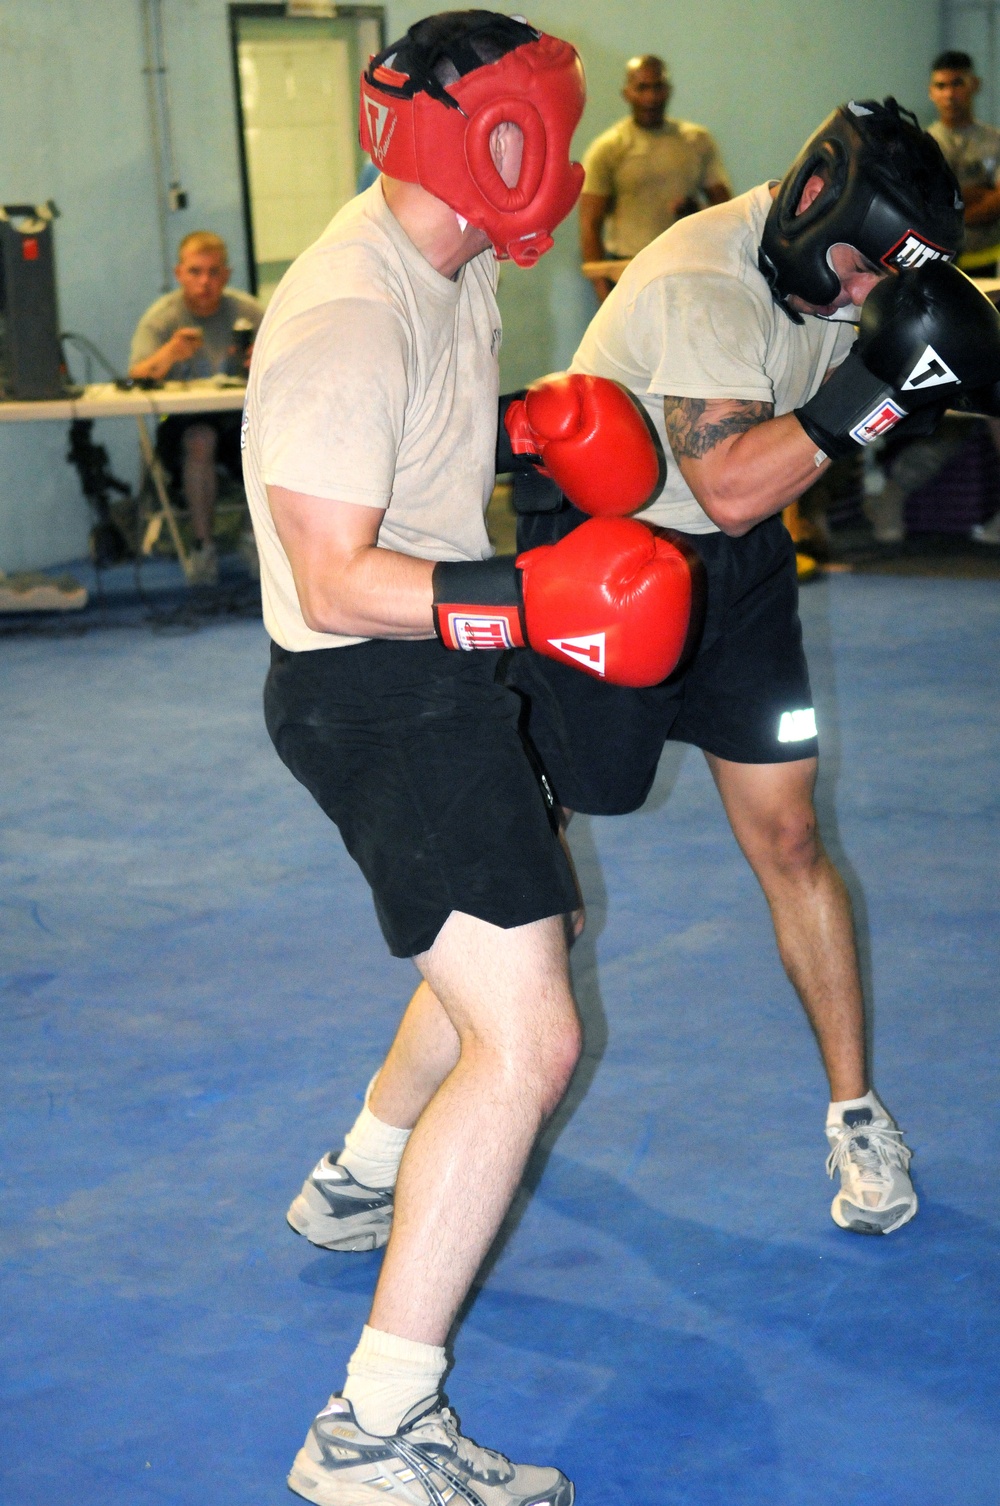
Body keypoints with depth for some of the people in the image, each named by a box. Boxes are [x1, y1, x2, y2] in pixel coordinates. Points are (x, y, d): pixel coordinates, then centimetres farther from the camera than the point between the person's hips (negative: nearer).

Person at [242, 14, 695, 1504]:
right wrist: (526, 597, -36)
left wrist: (524, 427, 9)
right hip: (371, 695, -11)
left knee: (531, 920, 31)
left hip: (441, 675, 11)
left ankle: (365, 1179, 51)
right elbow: (339, 583, -28)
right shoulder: (349, 318, -24)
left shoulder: (459, 266, 7)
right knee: (526, 1043, -18)